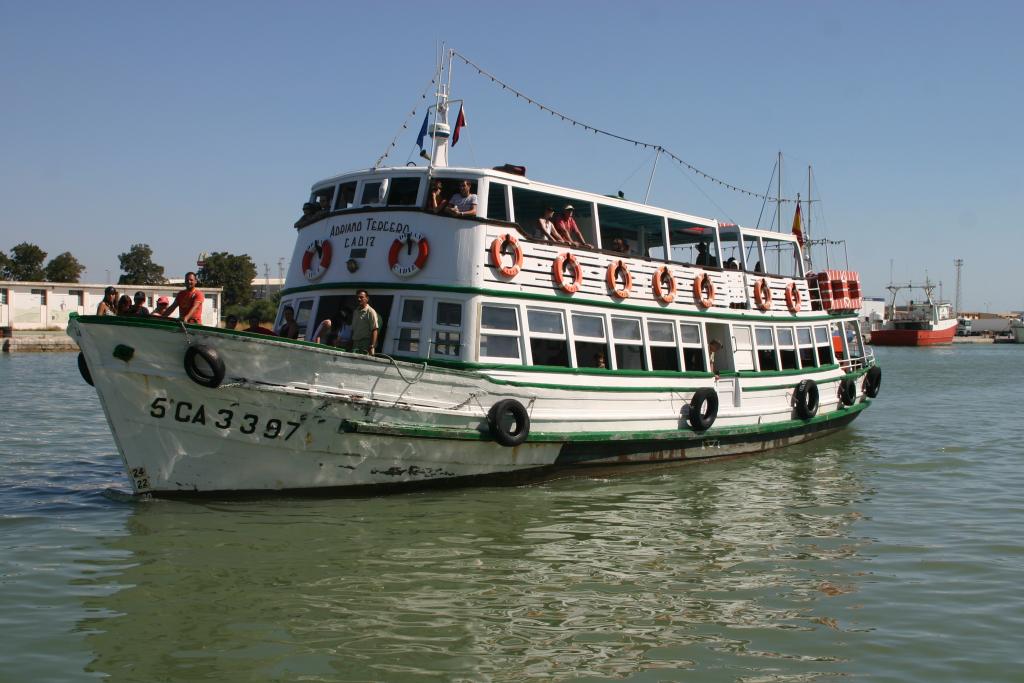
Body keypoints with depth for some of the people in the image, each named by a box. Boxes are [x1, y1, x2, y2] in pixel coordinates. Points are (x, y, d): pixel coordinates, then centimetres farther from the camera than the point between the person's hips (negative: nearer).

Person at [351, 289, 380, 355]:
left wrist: (372, 346, -20)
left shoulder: (370, 312, -6)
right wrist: (351, 344, 15)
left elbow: (374, 330, -12)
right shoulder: (356, 312, 18)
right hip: (355, 344, 8)